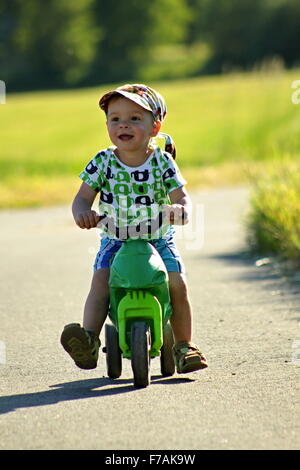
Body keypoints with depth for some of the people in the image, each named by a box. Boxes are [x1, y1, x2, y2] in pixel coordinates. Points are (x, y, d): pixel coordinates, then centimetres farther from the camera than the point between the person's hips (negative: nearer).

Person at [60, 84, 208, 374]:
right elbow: (83, 196, -6)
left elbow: (181, 195, -10)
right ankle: (89, 341, -33)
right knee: (100, 282, -24)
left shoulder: (162, 162, -5)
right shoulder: (103, 162, -3)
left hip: (158, 240, 0)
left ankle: (184, 347, -2)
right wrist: (82, 212, -30)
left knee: (177, 284, -17)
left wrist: (180, 209, -36)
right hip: (115, 241, 0)